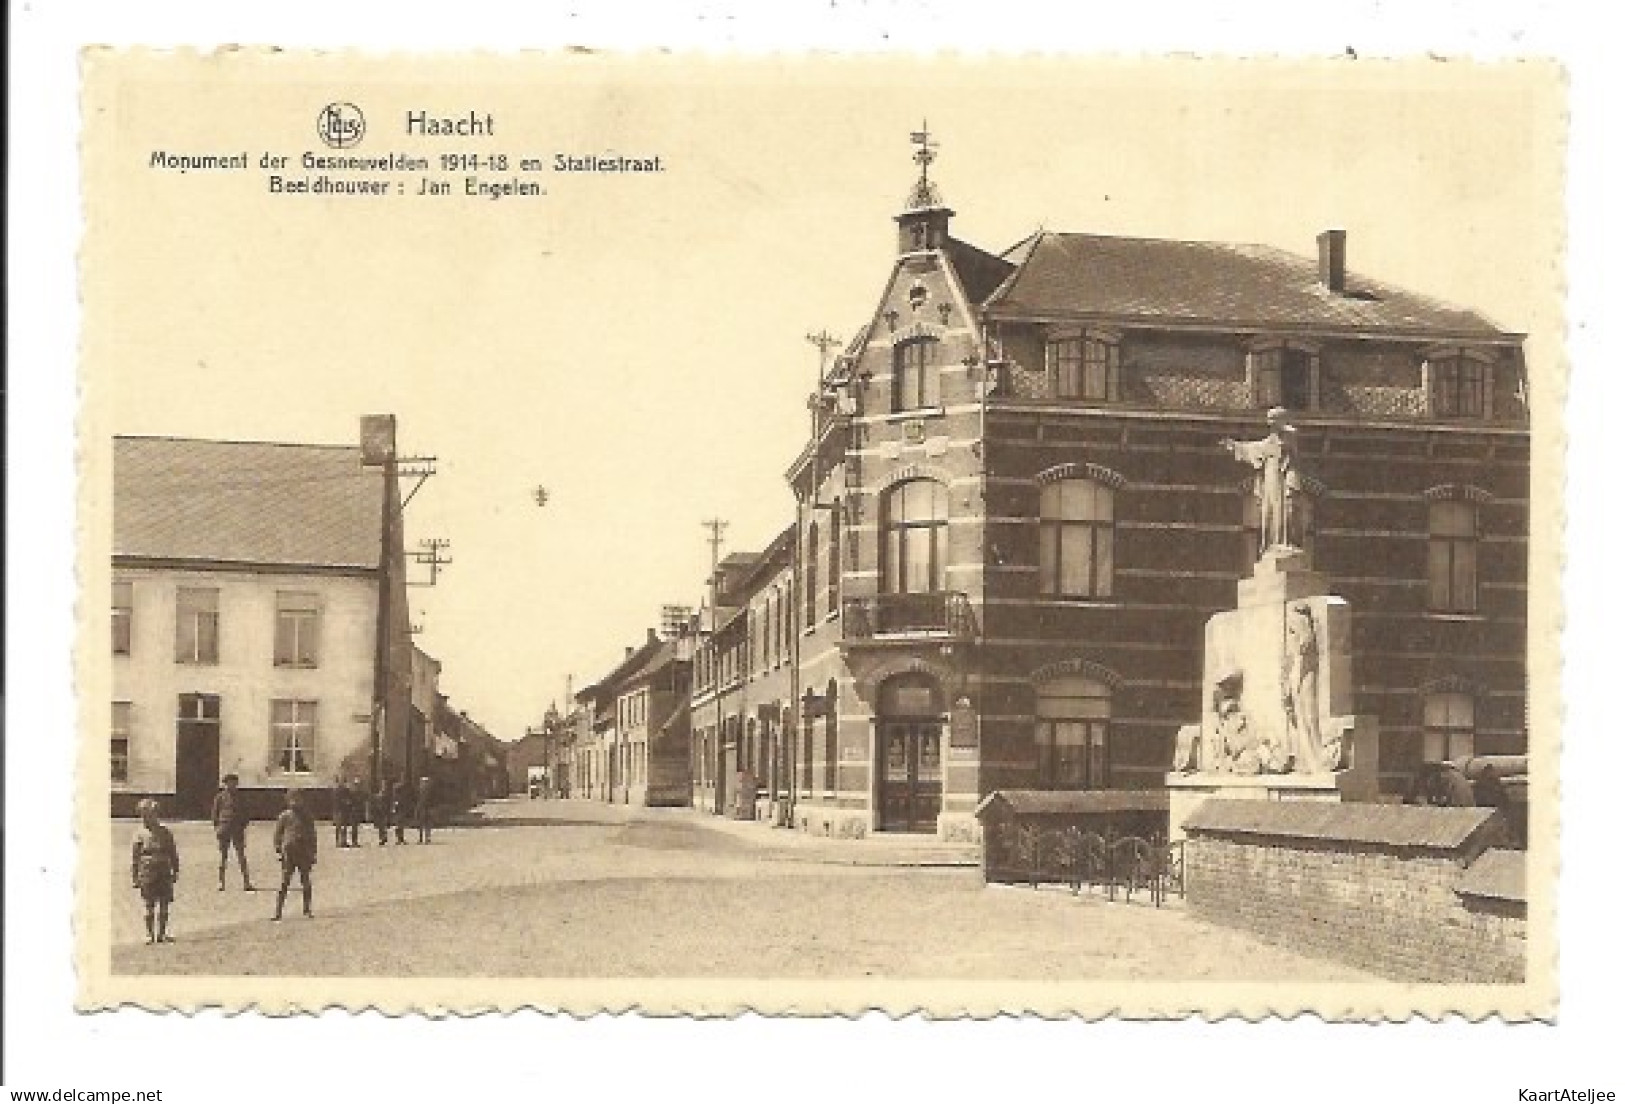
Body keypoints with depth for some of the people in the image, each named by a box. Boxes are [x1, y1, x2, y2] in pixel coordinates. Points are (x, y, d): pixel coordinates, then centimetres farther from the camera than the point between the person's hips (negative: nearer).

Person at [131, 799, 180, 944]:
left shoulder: (164, 832, 8)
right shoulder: (140, 834, -1)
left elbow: (173, 854, 14)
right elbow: (134, 857, 0)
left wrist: (175, 871, 10)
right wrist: (134, 878, -3)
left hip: (164, 872, 3)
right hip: (147, 871, -3)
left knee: (164, 905, 4)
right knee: (149, 906, 1)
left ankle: (162, 933, 13)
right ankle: (150, 934, 10)